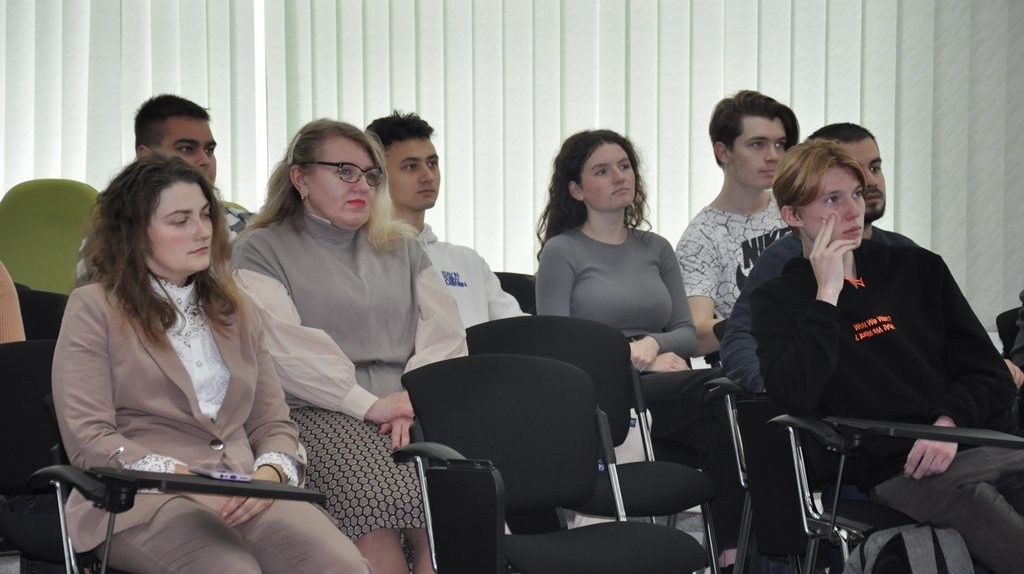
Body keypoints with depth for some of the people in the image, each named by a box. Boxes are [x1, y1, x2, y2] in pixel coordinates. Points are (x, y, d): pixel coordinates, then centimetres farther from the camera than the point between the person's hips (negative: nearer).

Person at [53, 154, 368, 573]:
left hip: (244, 500, 5)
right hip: (144, 500, -5)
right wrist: (182, 476, -15)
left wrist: (270, 473, -4)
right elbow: (87, 439, -3)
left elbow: (274, 424, 20)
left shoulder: (234, 311, 25)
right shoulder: (94, 309, 7)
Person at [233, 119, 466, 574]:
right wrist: (368, 404, -14)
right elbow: (286, 348, -4)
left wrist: (415, 398, -7)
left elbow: (445, 334, 14)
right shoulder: (263, 250, 11)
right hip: (318, 414, -4)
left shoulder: (402, 248, 26)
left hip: (414, 412, 4)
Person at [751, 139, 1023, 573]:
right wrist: (828, 294, -2)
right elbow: (793, 396, -6)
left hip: (982, 439, 4)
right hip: (899, 468, -4)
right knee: (968, 495, -34)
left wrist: (950, 422, -4)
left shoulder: (919, 269, 22)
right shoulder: (778, 300, 14)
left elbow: (989, 373, 17)